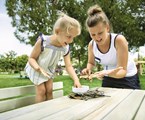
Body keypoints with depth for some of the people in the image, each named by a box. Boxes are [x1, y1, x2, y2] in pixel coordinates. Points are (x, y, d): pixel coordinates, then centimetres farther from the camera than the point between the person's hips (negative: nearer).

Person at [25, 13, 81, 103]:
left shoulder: (66, 48, -19)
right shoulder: (42, 41, -33)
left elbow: (69, 66, -18)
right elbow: (31, 58, -25)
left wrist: (76, 79, -32)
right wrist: (39, 68, -45)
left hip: (49, 70, 4)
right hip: (37, 69, -4)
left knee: (49, 90, 7)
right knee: (41, 91, -3)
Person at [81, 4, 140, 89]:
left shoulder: (119, 40, -28)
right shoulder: (91, 45, -15)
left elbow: (123, 71, -30)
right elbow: (91, 62, 5)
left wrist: (108, 73, -51)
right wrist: (88, 69, -18)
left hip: (128, 79, -3)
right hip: (108, 80, 4)